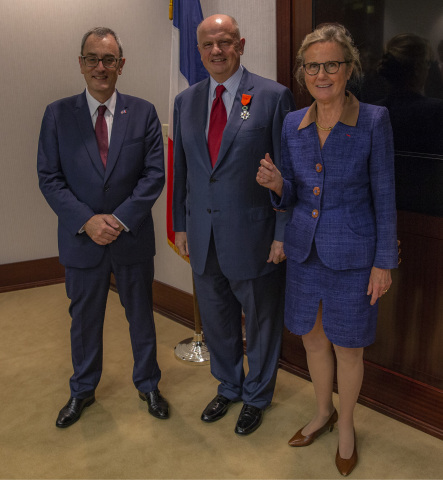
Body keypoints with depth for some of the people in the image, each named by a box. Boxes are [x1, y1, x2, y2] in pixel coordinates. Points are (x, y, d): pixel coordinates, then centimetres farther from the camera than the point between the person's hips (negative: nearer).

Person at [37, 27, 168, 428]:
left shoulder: (143, 113, -1)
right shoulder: (58, 114, 0)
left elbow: (154, 174, -6)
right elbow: (49, 178, -4)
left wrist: (120, 219, -16)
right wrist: (87, 220, -16)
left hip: (133, 237, 0)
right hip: (81, 240, 1)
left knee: (141, 315, 15)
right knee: (84, 319, 16)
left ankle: (148, 384, 36)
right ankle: (83, 390, 38)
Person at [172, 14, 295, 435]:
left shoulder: (273, 96, -8)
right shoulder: (185, 101, 7)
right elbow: (180, 169, 12)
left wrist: (283, 234, -10)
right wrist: (180, 224, 11)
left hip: (252, 234, -4)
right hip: (202, 235, 5)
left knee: (260, 319, 13)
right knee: (216, 319, 19)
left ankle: (256, 396, 36)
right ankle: (228, 387, 43)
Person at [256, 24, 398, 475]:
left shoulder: (373, 121, -12)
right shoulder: (292, 124, 0)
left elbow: (384, 197, -8)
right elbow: (290, 195, 7)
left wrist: (384, 263, -8)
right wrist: (275, 184, -16)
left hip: (351, 255, -4)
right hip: (304, 250, 4)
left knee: (347, 347, 11)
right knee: (312, 338, 18)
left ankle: (346, 426, 37)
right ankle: (323, 412, 44)